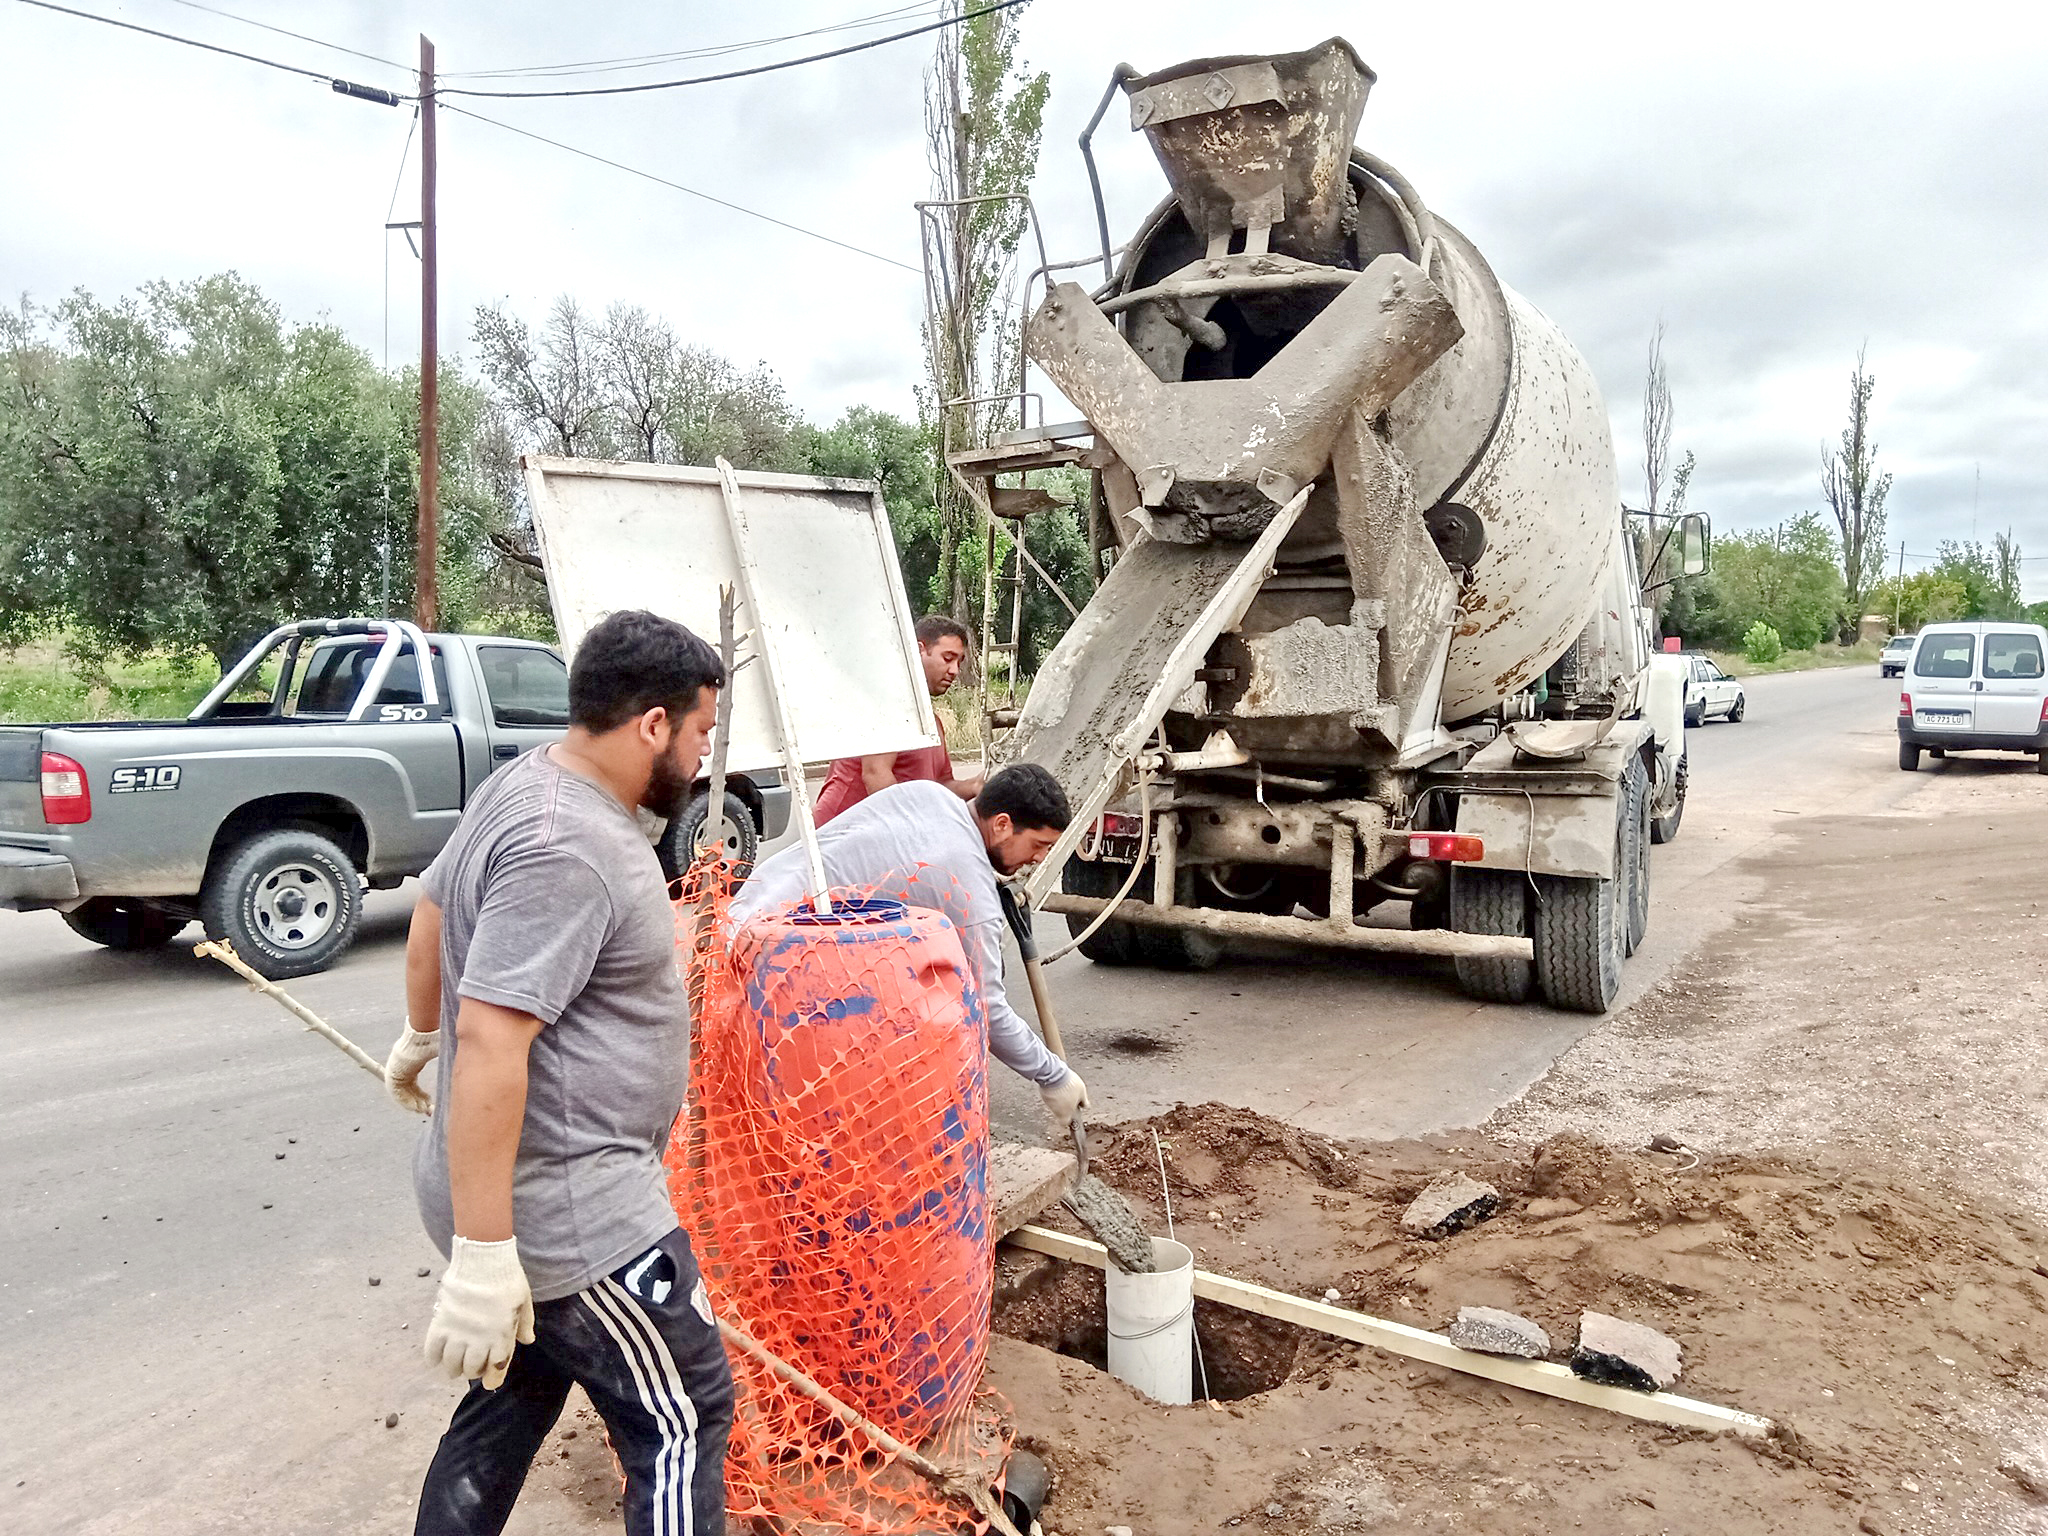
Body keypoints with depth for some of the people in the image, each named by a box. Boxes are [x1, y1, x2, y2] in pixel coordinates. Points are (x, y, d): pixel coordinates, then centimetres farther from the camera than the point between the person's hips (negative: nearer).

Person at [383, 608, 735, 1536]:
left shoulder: (523, 785, 7)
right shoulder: (568, 849, -25)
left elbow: (434, 909, 22)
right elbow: (491, 1042, -30)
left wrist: (419, 1034, 37)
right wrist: (484, 1255, -28)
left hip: (524, 1184, 10)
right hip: (568, 1214, -10)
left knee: (514, 1401, 22)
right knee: (680, 1421, 4)